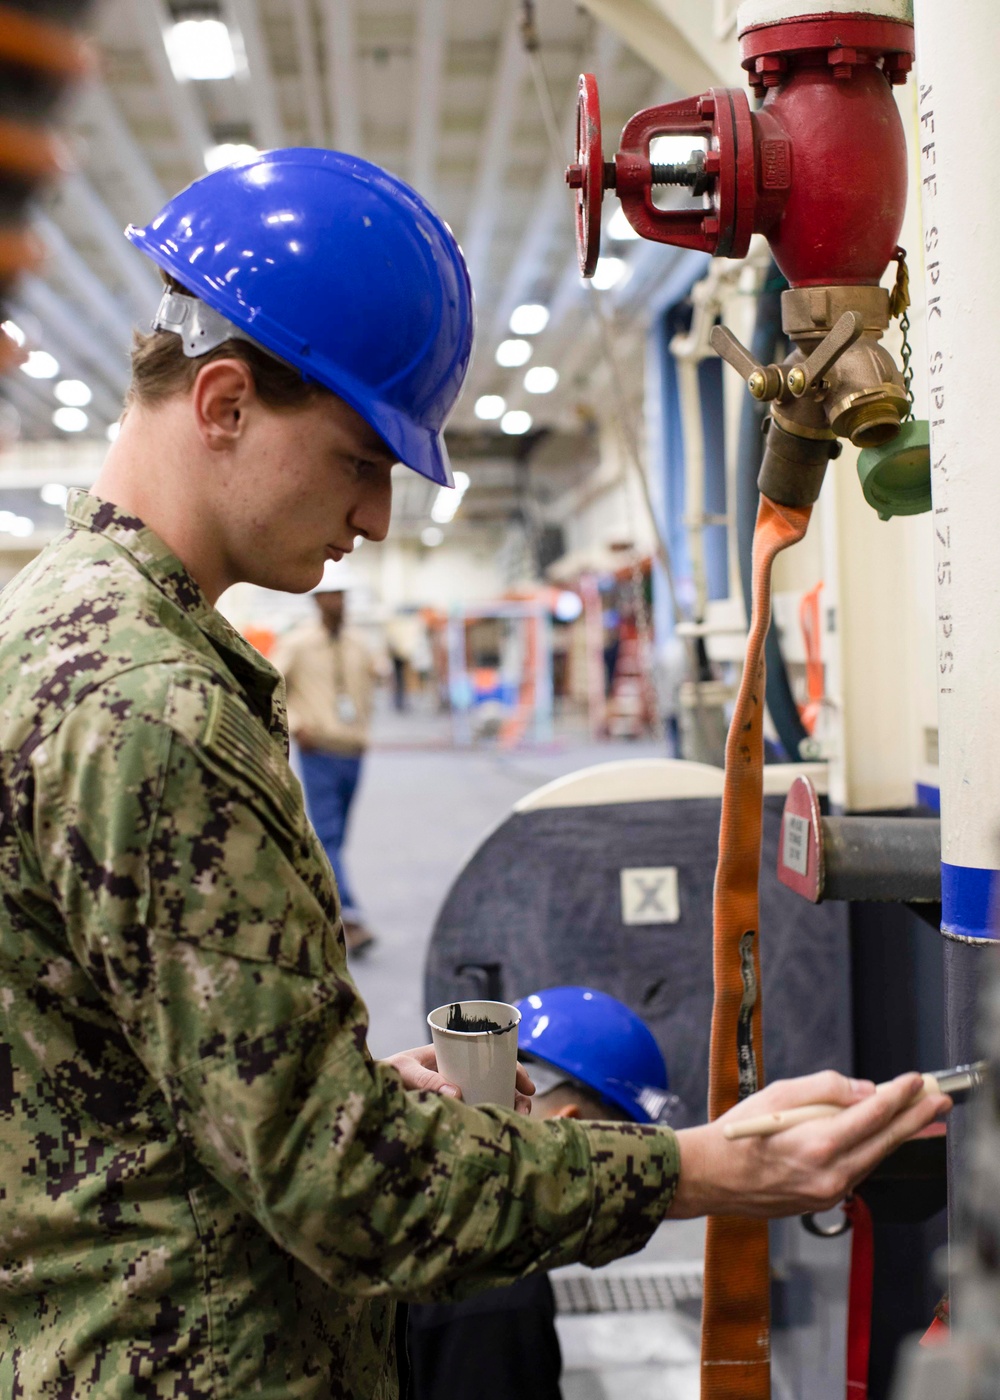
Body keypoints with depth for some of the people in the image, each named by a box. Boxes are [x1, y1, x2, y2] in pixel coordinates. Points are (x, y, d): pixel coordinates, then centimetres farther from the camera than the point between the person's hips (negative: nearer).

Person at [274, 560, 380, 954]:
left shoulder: (356, 646, 8)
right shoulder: (297, 644, -5)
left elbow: (372, 676, 26)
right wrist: (294, 725, -15)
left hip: (352, 754, 5)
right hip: (319, 754, -5)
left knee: (334, 838, 11)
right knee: (328, 838, -11)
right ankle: (348, 918, -16)